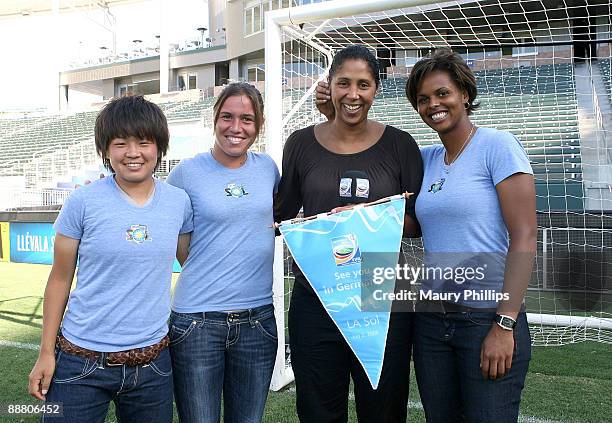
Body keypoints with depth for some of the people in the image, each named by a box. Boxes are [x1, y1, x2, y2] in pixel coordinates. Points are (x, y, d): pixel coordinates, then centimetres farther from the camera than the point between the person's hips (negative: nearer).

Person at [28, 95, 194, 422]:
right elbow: (60, 279, 0)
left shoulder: (179, 202, 0)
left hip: (152, 361, 3)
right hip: (81, 363, -2)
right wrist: (46, 352, 1)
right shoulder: (84, 202, -7)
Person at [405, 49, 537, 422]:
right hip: (431, 319, 6)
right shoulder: (425, 158, 9)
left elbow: (524, 238, -12)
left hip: (488, 317, -5)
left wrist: (504, 325, -16)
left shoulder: (497, 145, -7)